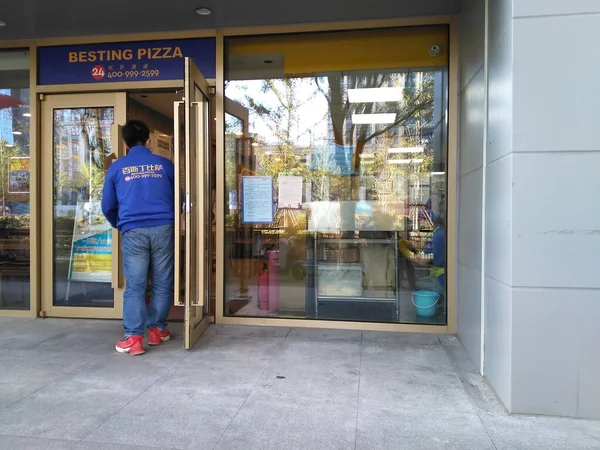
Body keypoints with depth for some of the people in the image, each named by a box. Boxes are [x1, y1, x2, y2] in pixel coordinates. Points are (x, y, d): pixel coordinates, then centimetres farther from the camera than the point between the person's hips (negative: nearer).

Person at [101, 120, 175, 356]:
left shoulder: (116, 167, 10)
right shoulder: (165, 164, 11)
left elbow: (108, 206, 15)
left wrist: (120, 226, 33)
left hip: (133, 231, 0)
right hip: (163, 228, 1)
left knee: (135, 285, 2)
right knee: (162, 283, 10)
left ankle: (133, 338, -1)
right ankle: (157, 330, 20)